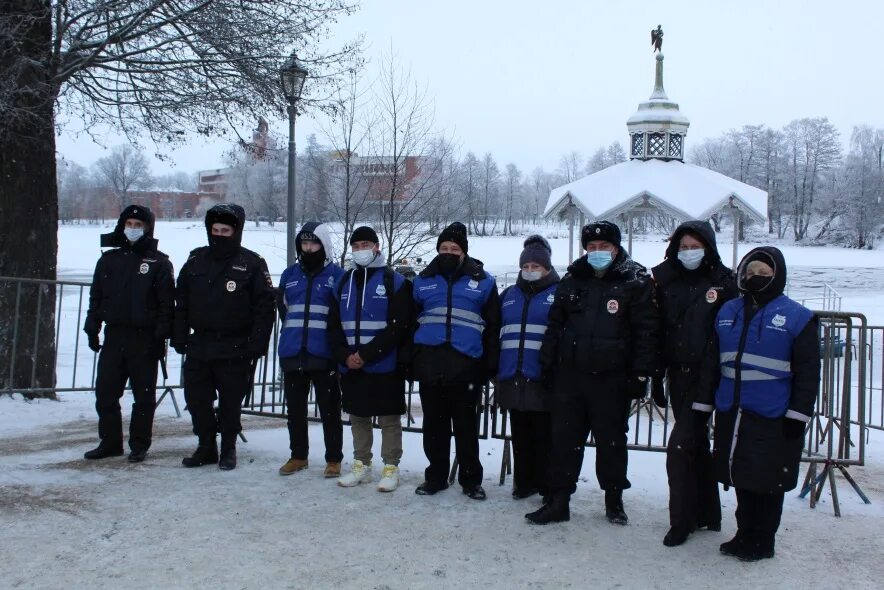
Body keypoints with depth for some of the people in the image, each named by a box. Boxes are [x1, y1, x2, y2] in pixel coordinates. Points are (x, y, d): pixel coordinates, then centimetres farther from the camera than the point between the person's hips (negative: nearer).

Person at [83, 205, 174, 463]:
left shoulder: (159, 263, -3)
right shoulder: (109, 260, 11)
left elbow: (167, 303, -6)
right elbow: (96, 296, 14)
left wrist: (161, 335, -12)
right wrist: (92, 328, 6)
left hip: (144, 339, -4)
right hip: (113, 336, 4)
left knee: (144, 396, 3)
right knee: (105, 393, 7)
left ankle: (139, 445, 13)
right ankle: (110, 442, 19)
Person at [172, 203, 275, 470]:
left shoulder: (252, 264, -5)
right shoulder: (196, 260, 9)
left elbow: (264, 307, -7)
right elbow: (181, 303, 13)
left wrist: (257, 345, -13)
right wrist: (179, 337, 8)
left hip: (234, 350, -4)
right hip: (198, 346, 5)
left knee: (230, 402, 5)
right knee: (196, 399, 8)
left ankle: (228, 449, 20)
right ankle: (206, 447, 23)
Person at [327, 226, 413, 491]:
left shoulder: (395, 281, -5)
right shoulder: (344, 282, 12)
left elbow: (399, 327, -13)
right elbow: (334, 325, 10)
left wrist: (366, 354, -16)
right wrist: (345, 355, -7)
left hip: (385, 367, -5)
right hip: (350, 367, 5)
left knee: (389, 419, 3)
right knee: (358, 417, 14)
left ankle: (391, 467, 13)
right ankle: (361, 465, 26)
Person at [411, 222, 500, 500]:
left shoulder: (482, 281, 5)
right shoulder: (423, 280, 10)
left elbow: (492, 326, 5)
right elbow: (410, 322, 14)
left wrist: (490, 365, 0)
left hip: (466, 367, -2)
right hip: (430, 365, 2)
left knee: (466, 427, 5)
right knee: (434, 426, 10)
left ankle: (471, 479, 17)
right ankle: (435, 476, 23)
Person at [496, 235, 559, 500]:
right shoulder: (508, 295, 16)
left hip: (543, 380, -4)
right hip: (513, 378, 5)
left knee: (544, 436, 0)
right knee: (520, 435, 12)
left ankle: (549, 488, 9)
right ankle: (524, 483, 22)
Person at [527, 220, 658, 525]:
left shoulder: (636, 282, -3)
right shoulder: (572, 280, 10)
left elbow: (646, 332, -6)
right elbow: (555, 325, 14)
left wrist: (640, 374, -11)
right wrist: (547, 364, 8)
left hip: (611, 380, -3)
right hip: (570, 375, 4)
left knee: (611, 441, 10)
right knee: (564, 440, 6)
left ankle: (614, 500, 26)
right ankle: (558, 501, 15)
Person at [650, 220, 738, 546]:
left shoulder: (723, 282, -5)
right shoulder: (667, 281, 6)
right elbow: (658, 332, 9)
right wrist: (656, 378, 7)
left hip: (706, 376, -5)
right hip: (678, 375, 5)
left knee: (680, 446, -10)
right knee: (696, 445, 15)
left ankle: (682, 520, 2)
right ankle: (707, 514, 28)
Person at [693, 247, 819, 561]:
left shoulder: (797, 317, -5)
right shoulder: (728, 312, 9)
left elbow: (808, 372, -5)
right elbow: (712, 362, 13)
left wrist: (798, 415, -10)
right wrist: (703, 403, 12)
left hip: (772, 419, -5)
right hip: (732, 414, 5)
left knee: (768, 482, 5)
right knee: (741, 477, 14)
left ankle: (762, 542, 20)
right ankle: (744, 535, 29)